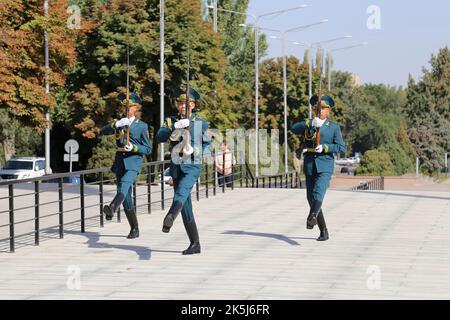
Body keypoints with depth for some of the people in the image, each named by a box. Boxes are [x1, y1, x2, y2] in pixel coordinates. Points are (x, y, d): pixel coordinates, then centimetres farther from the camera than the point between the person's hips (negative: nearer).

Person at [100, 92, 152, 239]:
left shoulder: (142, 126, 2)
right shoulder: (119, 123, 14)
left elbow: (148, 149, 0)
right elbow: (103, 131, -4)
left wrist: (133, 147, -18)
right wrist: (116, 124, -22)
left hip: (133, 161, -5)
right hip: (120, 162, 5)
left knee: (124, 185, -32)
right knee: (126, 197, 5)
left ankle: (112, 208, -59)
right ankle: (134, 229, 13)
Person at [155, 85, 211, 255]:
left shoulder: (201, 123, 2)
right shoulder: (170, 121, 6)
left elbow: (207, 143, 12)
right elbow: (160, 137, -11)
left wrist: (196, 151, -10)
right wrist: (175, 128, -30)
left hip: (192, 167, -3)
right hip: (176, 167, 3)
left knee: (181, 191, -34)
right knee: (186, 207, 4)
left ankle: (170, 217, -61)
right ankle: (195, 244, 12)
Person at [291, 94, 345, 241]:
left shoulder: (334, 127, 6)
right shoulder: (308, 124, 11)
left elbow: (341, 147, -1)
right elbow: (294, 128, -12)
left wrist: (324, 147, -17)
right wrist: (311, 123, -27)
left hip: (325, 167, -3)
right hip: (309, 167, 4)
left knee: (318, 193, -27)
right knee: (311, 199, 5)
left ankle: (312, 217, -50)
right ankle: (323, 232, 16)